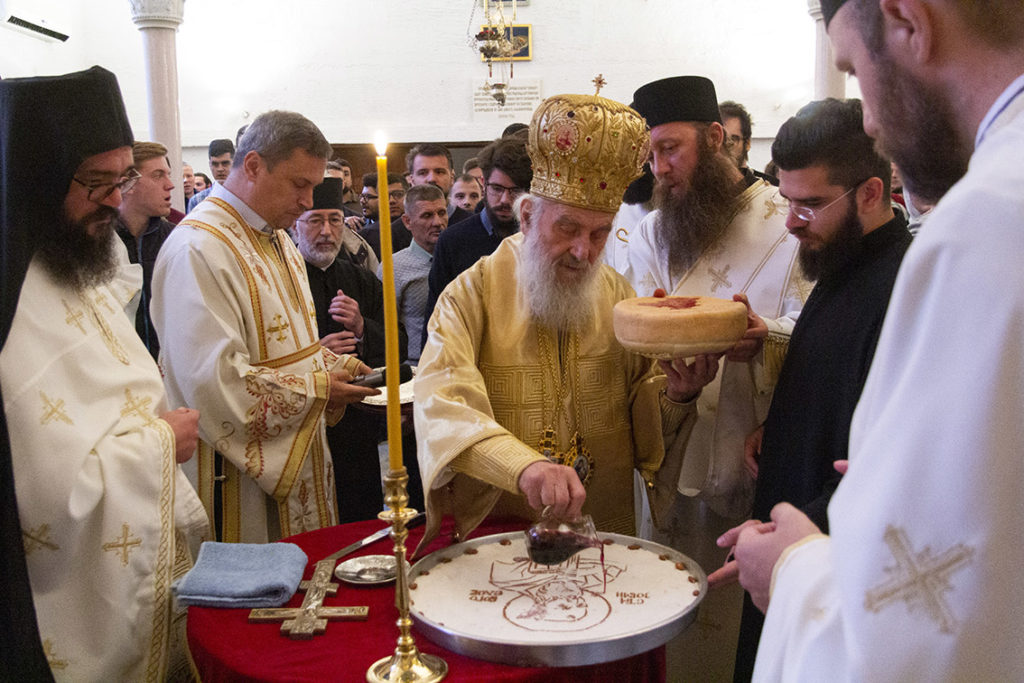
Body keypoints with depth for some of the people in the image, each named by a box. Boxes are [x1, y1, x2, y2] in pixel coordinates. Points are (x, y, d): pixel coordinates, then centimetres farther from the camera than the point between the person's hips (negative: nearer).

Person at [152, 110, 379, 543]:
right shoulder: (199, 250, -21)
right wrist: (318, 389, -19)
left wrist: (340, 365, 2)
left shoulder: (277, 240, 13)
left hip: (296, 459, 9)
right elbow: (215, 382, -27)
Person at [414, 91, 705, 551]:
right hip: (494, 532, -4)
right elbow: (440, 402, -20)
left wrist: (674, 394, -8)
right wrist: (523, 465, -36)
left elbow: (640, 408, 15)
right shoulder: (473, 294, -6)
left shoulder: (616, 293, 8)